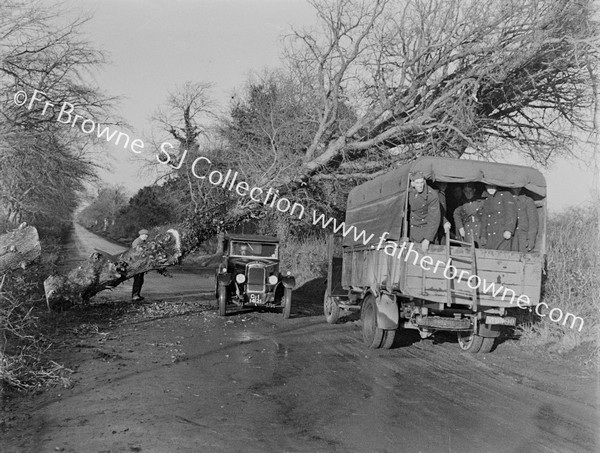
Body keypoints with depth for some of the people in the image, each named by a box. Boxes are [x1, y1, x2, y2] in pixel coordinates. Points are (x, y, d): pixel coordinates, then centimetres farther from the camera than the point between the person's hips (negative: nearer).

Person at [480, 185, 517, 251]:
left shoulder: (506, 195, 5)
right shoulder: (486, 201, 22)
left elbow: (511, 213, -5)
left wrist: (508, 230, -16)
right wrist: (482, 236, 11)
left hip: (504, 235, -5)